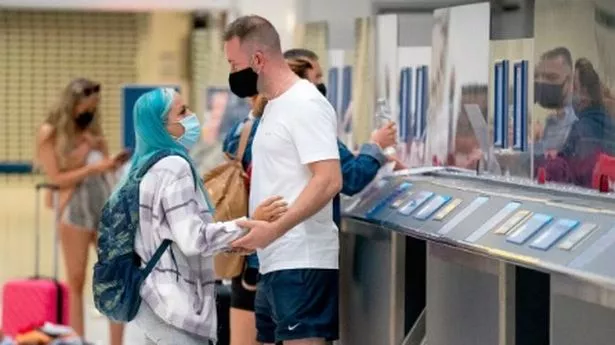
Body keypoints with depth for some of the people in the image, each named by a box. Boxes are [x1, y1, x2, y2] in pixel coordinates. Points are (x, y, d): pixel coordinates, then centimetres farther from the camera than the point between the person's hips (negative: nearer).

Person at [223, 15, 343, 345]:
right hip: (275, 264, 10)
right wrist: (257, 231, 18)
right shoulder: (275, 106, 18)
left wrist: (274, 229, -26)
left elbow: (329, 181, -21)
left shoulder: (305, 104, -11)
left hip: (301, 265, -10)